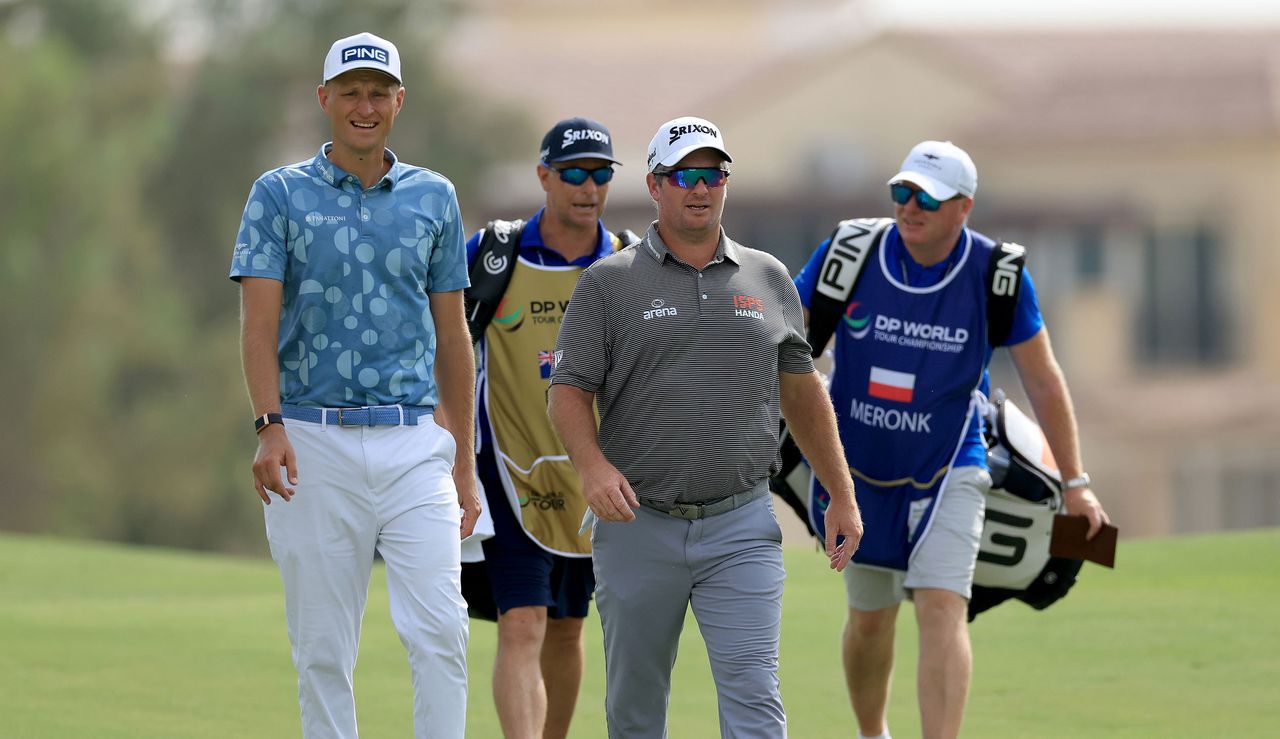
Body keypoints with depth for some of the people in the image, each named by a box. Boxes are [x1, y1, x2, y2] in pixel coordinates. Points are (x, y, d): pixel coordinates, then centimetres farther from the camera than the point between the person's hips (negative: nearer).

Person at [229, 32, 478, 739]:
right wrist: (270, 426, -19)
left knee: (439, 629, -11)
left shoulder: (433, 197, 12)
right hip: (315, 440, -1)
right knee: (323, 647, 1)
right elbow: (259, 320, -4)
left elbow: (451, 335, 15)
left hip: (415, 440, 1)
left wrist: (463, 463, 13)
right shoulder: (280, 195, 5)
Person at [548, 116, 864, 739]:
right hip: (638, 525, -1)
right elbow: (568, 390, -2)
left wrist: (842, 496, 15)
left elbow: (802, 393, 18)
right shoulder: (609, 283, 3)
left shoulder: (768, 279, 11)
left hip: (741, 527, 1)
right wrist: (593, 465, -21)